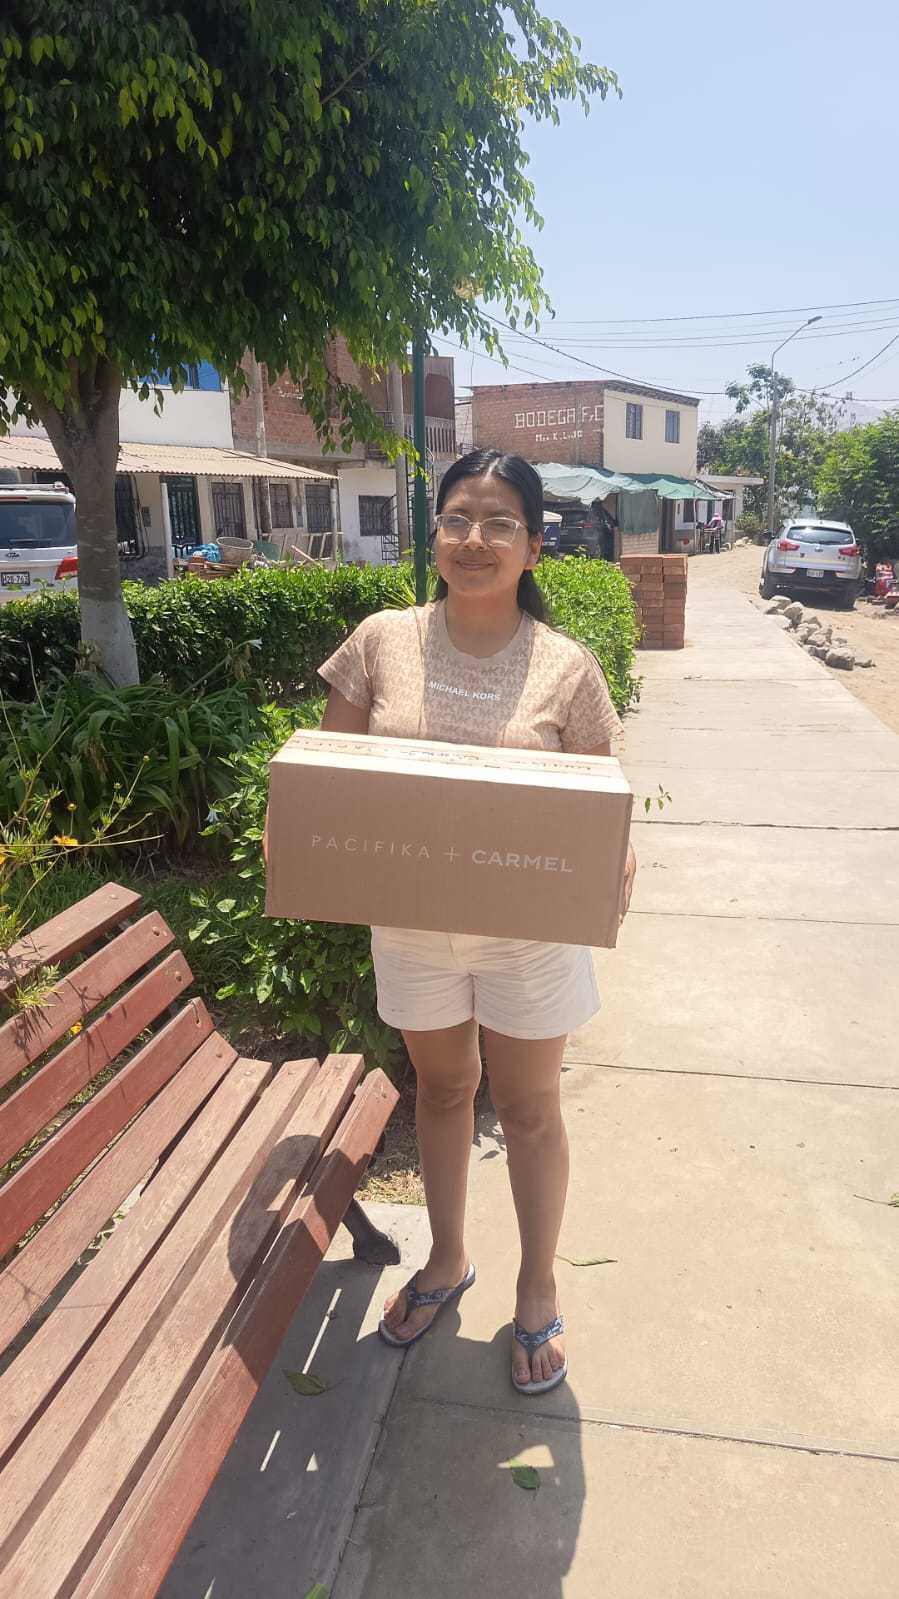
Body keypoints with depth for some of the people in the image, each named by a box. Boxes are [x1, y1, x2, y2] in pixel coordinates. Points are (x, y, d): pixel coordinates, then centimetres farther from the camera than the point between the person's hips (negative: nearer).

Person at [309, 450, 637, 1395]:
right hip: (410, 921, 2)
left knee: (528, 1108, 15)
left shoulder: (566, 668, -9)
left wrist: (610, 867, -23)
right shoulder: (381, 643, -5)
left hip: (527, 929, -1)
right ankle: (446, 1261, 48)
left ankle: (537, 1290, 41)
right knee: (441, 1089, 22)